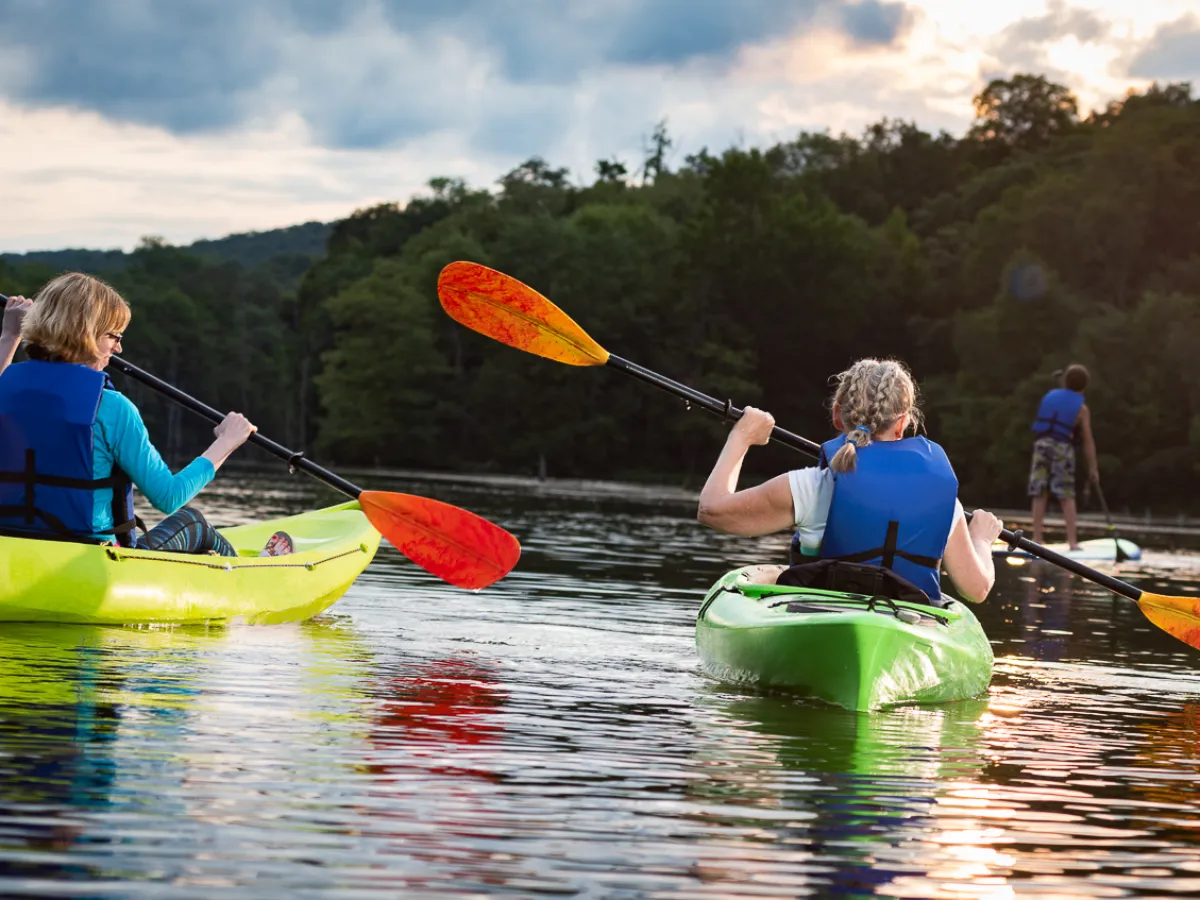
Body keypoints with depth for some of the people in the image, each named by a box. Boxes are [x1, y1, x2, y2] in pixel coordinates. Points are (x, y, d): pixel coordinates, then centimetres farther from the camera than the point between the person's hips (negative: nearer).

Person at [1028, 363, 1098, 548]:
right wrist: (1093, 468, 7)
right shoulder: (1081, 408, 4)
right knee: (1067, 497, 2)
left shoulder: (1049, 396, 13)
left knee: (1039, 495, 3)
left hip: (1041, 444, 2)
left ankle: (1037, 538, 0)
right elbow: (1088, 441, 2)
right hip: (1062, 448, -2)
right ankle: (1072, 541, -3)